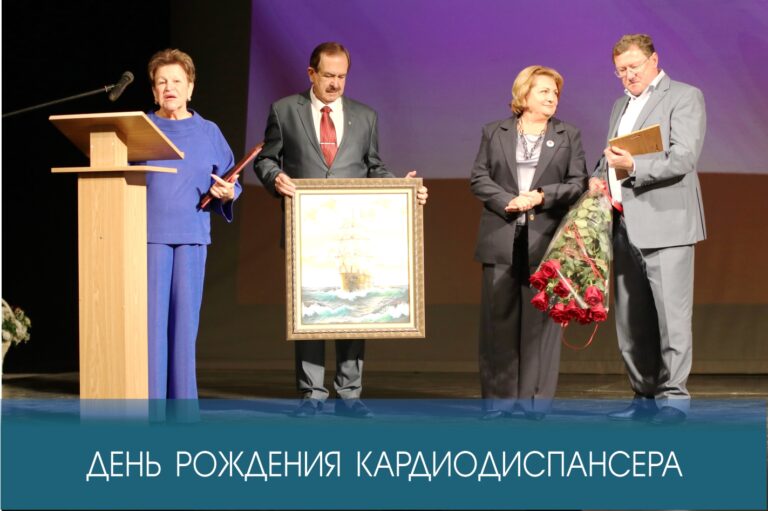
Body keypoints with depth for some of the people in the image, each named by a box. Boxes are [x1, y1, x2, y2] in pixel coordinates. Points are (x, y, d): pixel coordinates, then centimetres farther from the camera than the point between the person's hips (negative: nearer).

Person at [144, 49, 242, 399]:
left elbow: (227, 183, 12)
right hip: (150, 234, -2)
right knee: (152, 317, -6)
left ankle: (182, 401, 8)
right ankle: (150, 400, -3)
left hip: (192, 236, 2)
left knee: (185, 318, 2)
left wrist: (227, 195, -9)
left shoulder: (208, 133, 11)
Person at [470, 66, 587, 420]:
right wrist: (509, 202, -12)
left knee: (540, 319, -1)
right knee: (499, 318, 1)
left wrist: (541, 196, -11)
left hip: (545, 240, 0)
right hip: (502, 240, 0)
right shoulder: (494, 133, 11)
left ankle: (536, 398, 4)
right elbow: (479, 179, 4)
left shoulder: (569, 136, 11)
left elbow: (578, 184, 3)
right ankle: (498, 397, 6)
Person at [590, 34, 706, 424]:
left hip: (664, 223, -7)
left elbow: (683, 158, -13)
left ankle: (674, 396, -4)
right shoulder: (621, 106, 22)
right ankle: (645, 397, 14)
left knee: (671, 313, -9)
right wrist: (599, 178, 7)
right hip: (625, 226, 7)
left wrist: (633, 167, -25)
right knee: (631, 319, 8)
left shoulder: (684, 97, -1)